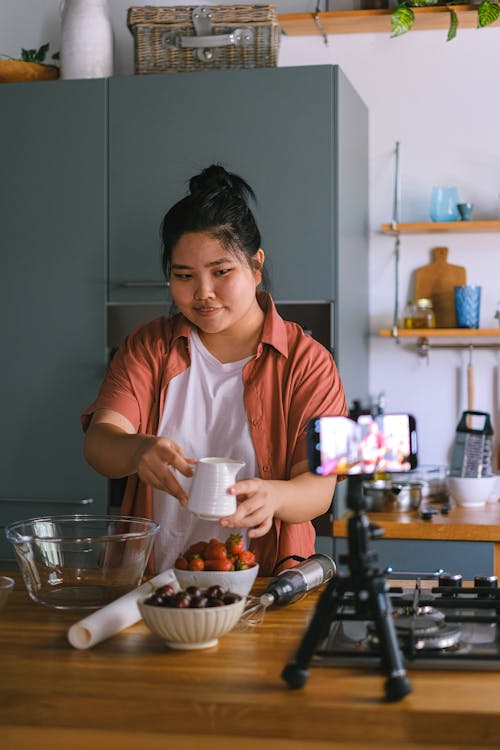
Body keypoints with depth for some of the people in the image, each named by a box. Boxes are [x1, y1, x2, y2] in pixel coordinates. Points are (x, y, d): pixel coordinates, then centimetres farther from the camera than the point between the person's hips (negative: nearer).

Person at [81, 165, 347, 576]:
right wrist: (139, 450, -28)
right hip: (154, 584, 5)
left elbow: (319, 487, -6)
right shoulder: (149, 346, 12)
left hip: (263, 588, -4)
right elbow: (100, 441, -4)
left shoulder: (307, 360, 4)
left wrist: (272, 496, -30)